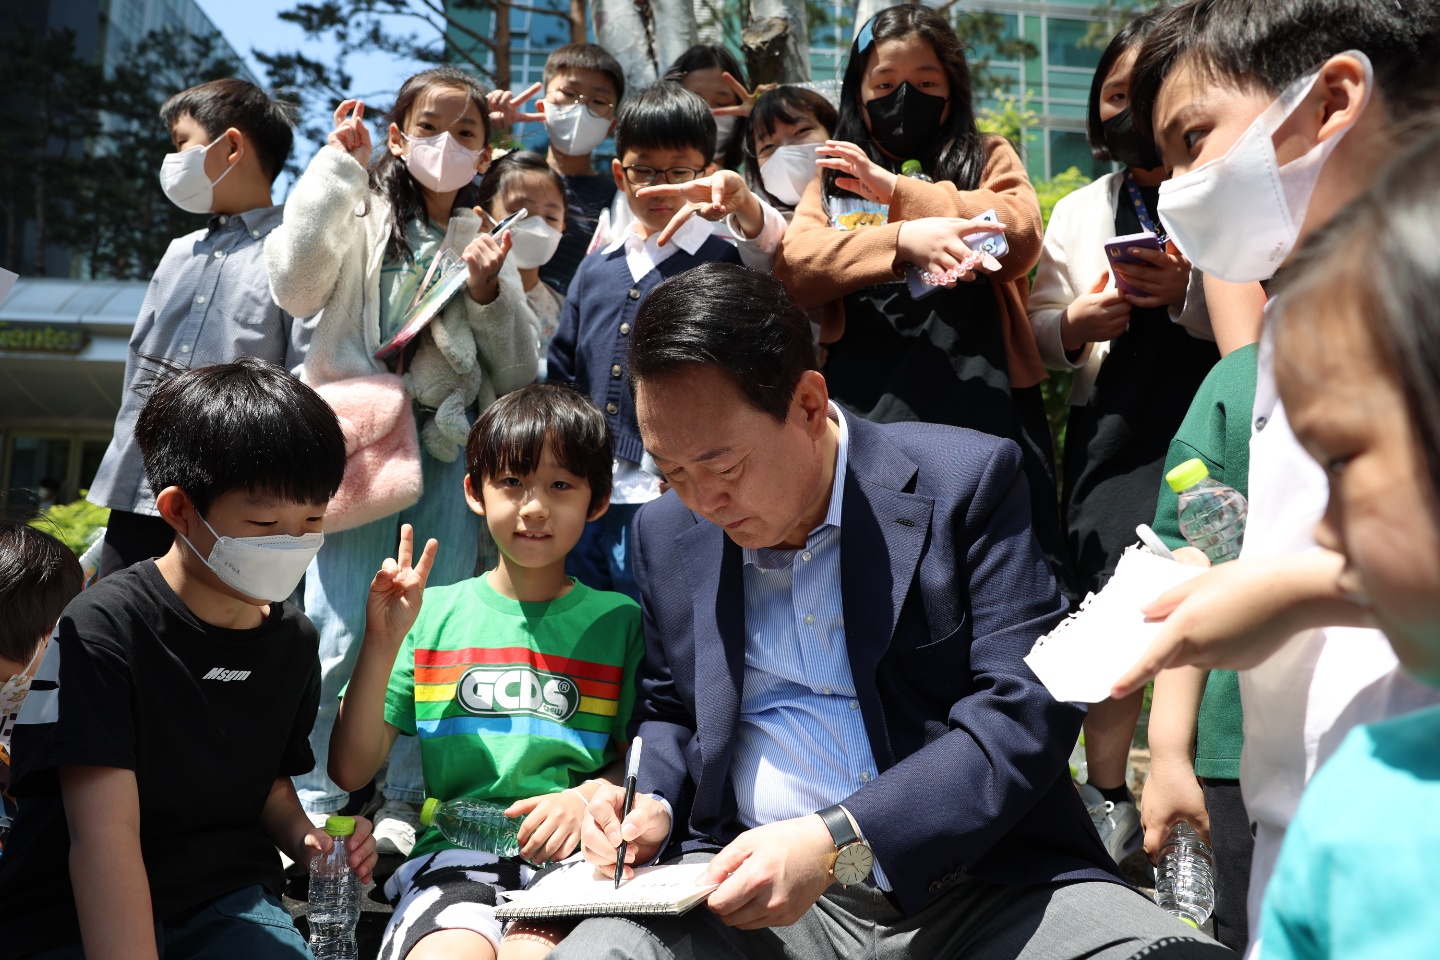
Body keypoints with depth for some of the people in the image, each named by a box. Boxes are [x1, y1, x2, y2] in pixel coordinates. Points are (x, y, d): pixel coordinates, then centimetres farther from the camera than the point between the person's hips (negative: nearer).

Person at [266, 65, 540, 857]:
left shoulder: (483, 241, 14)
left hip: (451, 443, 3)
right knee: (341, 630, -8)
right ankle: (312, 804, 4)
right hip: (364, 435, -2)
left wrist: (488, 294, -6)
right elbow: (294, 285, -13)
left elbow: (520, 376, 10)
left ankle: (405, 805, 15)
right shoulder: (362, 215, 8)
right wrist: (340, 164, -7)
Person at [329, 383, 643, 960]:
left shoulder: (618, 620, 11)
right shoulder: (431, 615, 11)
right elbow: (350, 772, 8)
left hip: (571, 855, 0)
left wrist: (590, 796, -9)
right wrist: (381, 646, -3)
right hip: (455, 851, 1)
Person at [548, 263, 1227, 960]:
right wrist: (654, 806, 0)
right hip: (751, 890, 2)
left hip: (978, 884, -1)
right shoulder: (667, 532, 10)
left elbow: (1026, 711, -11)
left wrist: (837, 840, -23)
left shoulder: (966, 483, -5)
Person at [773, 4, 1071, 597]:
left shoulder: (988, 159, 15)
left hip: (977, 400, -2)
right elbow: (792, 268, 0)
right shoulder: (833, 178, 19)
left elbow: (1020, 237, -6)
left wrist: (897, 188, -4)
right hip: (864, 411, 2)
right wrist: (901, 240, -16)